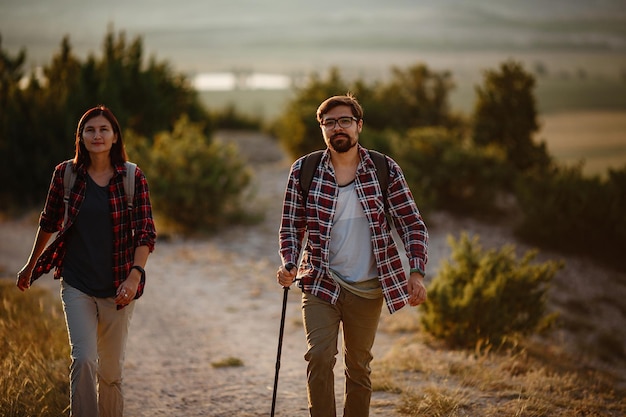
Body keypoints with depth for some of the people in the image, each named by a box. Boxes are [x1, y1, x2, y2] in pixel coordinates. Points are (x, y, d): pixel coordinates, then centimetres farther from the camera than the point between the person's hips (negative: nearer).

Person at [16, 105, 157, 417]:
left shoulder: (133, 178, -3)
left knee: (111, 370, 8)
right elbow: (49, 222, 13)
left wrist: (135, 276, -21)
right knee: (83, 359, -16)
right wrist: (30, 266, 22)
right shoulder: (65, 174, -1)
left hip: (117, 289, 0)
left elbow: (145, 233, -7)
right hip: (77, 285, 0)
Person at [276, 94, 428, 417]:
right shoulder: (304, 170, -2)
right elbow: (291, 226, 6)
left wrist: (417, 272, -14)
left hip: (367, 289, 1)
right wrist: (289, 264, -13)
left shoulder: (385, 170, -3)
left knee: (359, 365, 11)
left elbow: (413, 225, -1)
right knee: (320, 357, -15)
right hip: (320, 284, -1)